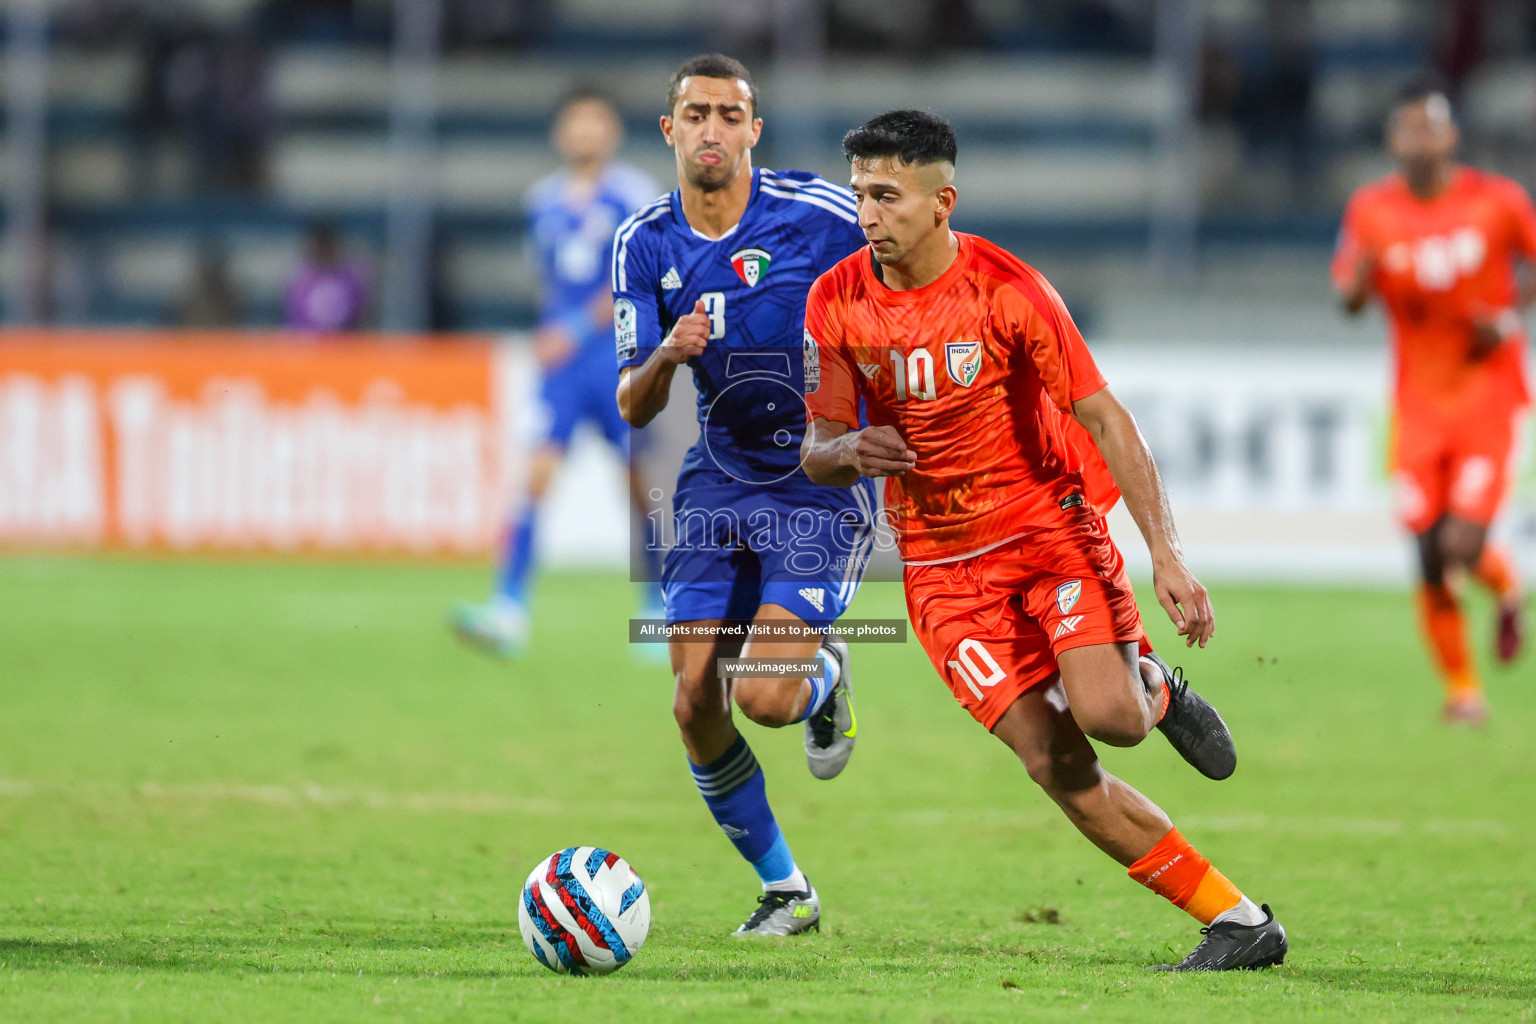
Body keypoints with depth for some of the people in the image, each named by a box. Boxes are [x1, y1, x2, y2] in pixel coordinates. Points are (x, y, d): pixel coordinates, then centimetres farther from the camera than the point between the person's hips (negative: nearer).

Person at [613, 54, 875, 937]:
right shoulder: (646, 245, 0)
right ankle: (784, 891, 15)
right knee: (696, 705, -4)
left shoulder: (822, 217, -12)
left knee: (764, 697, -19)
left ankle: (825, 678, 21)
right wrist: (666, 357, -22)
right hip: (718, 490, 4)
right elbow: (633, 407, -1)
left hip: (822, 488, -4)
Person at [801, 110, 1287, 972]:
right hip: (942, 565, 3)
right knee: (1056, 765, -10)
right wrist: (852, 454, -23)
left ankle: (1155, 688, 15)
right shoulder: (836, 303, -6)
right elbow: (818, 454, 3)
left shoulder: (1007, 289, -15)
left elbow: (1104, 419, -13)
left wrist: (1167, 554, -20)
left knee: (1107, 716, -25)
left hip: (1049, 521, -3)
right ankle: (1241, 924, -1)